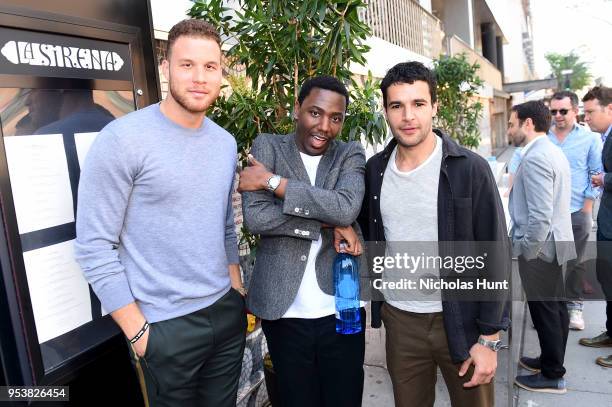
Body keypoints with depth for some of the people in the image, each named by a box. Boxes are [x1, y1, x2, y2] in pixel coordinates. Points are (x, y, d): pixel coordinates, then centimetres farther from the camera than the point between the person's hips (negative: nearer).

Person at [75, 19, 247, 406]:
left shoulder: (226, 143, 4)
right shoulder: (122, 139, -15)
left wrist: (237, 294, 12)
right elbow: (94, 245, -15)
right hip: (166, 326, -5)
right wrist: (137, 330, -13)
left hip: (227, 313, 6)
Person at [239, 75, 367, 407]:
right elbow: (255, 217, -14)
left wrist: (273, 181, -15)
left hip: (341, 309, 1)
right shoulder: (267, 146, 1)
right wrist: (326, 223, -14)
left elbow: (346, 207, -17)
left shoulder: (351, 154, 4)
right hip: (284, 311, -1)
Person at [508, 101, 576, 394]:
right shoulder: (553, 151, 11)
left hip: (539, 247, -10)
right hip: (554, 243, 10)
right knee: (555, 307, 19)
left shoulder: (534, 158, -21)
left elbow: (540, 216, -26)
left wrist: (526, 250, -16)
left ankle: (552, 376, 17)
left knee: (545, 311, 3)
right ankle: (552, 361, 34)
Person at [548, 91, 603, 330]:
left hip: (577, 213, -1)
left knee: (575, 263, 9)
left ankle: (574, 306, 23)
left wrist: (588, 204, -4)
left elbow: (598, 173, 2)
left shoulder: (590, 138, 1)